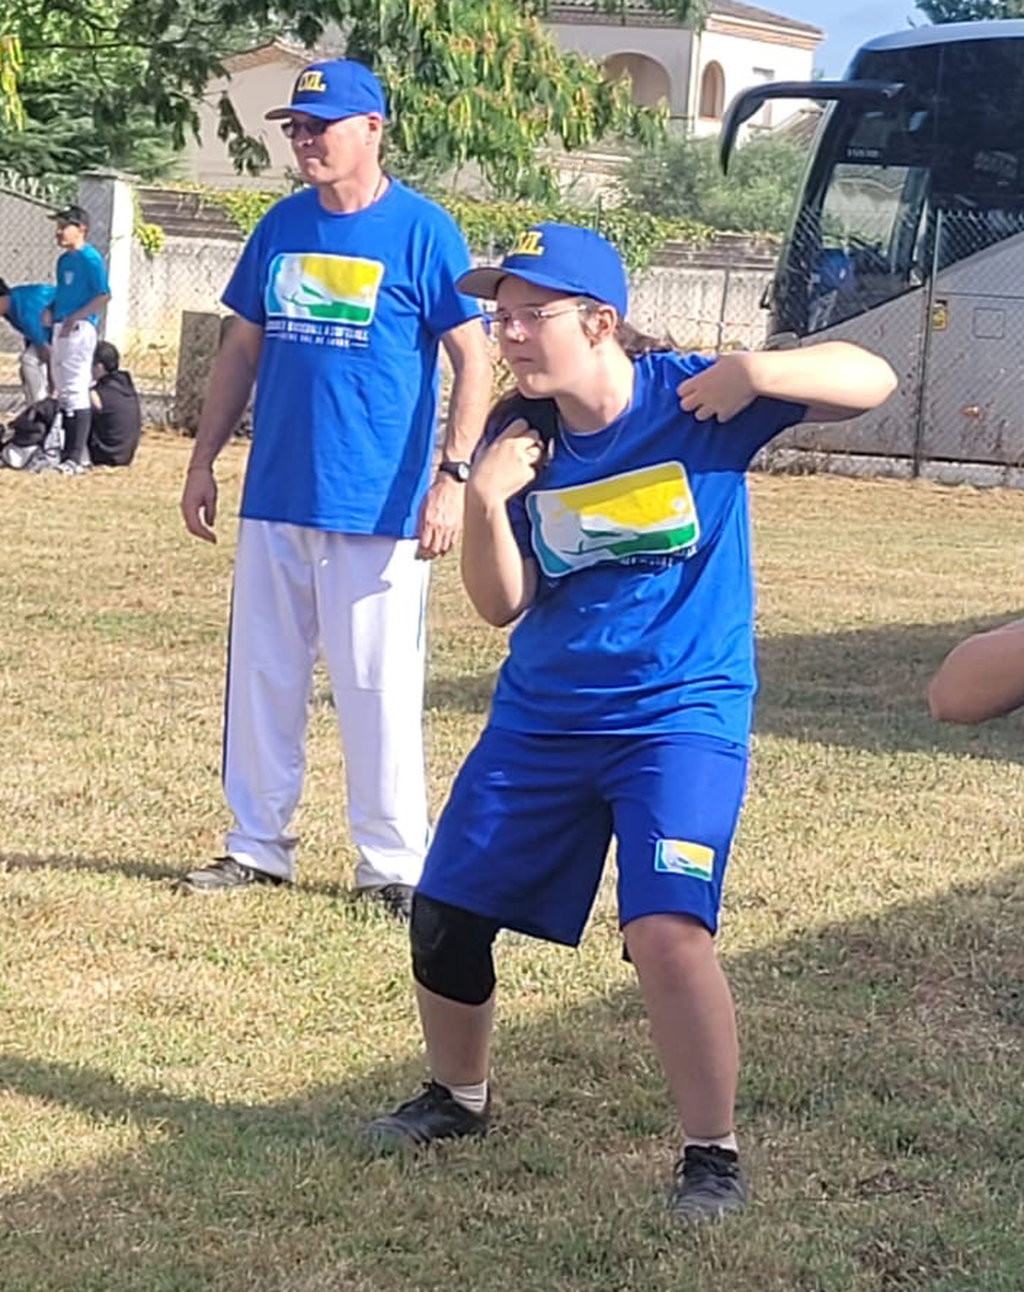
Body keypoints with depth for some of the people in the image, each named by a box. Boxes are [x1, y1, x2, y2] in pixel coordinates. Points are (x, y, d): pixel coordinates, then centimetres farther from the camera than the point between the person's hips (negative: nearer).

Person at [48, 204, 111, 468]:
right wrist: (50, 310, 9)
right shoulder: (64, 260, 17)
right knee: (63, 391, 12)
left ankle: (78, 454, -12)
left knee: (76, 390, -11)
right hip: (61, 328, 10)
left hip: (79, 328, -10)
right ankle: (66, 449, 18)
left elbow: (104, 295, -15)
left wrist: (75, 318, -20)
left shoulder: (90, 258, -10)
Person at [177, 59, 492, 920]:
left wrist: (453, 475, -18)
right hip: (275, 497, 6)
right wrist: (204, 459, 13)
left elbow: (472, 361, -9)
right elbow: (244, 349, 17)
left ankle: (394, 863, 7)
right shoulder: (281, 227, 10)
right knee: (260, 677, 11)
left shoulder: (422, 230, -7)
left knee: (379, 686, -3)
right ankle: (259, 846, 22)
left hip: (377, 508, -6)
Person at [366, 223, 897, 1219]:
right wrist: (485, 500, -19)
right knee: (443, 916, 10)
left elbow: (869, 380, -16)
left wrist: (755, 372, -33)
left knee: (666, 932, -22)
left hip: (681, 713, -5)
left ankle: (713, 1154, -5)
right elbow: (502, 604, -2)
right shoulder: (518, 436, -1)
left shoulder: (693, 401, -13)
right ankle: (457, 1096, 36)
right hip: (540, 717, 5)